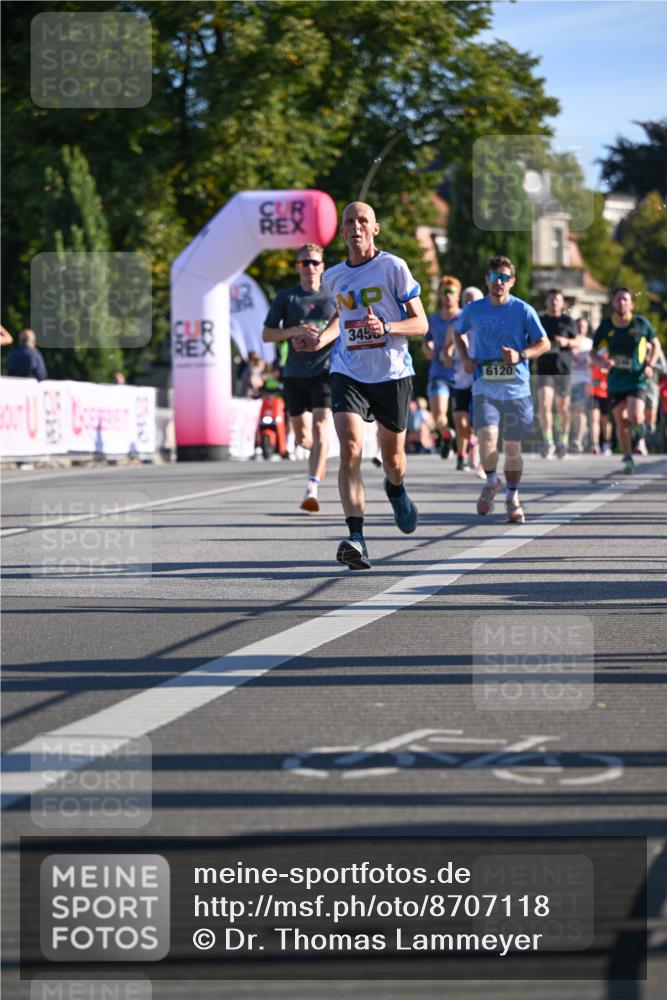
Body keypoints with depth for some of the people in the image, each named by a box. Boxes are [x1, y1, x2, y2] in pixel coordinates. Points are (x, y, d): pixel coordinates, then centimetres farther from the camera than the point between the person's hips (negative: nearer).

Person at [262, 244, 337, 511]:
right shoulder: (285, 298, 5)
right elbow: (267, 334, 3)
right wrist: (294, 331, -14)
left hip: (325, 371, -2)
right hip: (295, 374, 2)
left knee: (320, 430, -18)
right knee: (302, 437, 11)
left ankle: (312, 489, -23)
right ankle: (320, 455, 47)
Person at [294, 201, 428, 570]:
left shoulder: (393, 267, -5)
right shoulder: (334, 277, 9)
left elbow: (421, 324, -4)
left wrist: (385, 327, -23)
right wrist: (321, 339, 9)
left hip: (392, 374, -2)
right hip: (348, 374, 2)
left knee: (392, 457, 11)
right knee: (350, 449, -19)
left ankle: (396, 490, 50)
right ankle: (356, 538, -25)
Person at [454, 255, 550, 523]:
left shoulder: (523, 310, -3)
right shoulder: (473, 310, 3)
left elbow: (544, 344, 3)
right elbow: (458, 332, 23)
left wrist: (521, 355, -15)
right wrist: (465, 357, 5)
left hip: (516, 388, 0)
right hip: (484, 387, 0)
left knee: (512, 446, 6)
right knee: (487, 438, -20)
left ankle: (512, 498, 26)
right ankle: (491, 482, 8)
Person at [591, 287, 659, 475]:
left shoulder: (641, 323, -4)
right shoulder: (606, 326, -1)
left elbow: (655, 344, 11)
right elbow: (594, 352, 6)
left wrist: (649, 365, -4)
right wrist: (601, 360, -17)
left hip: (637, 378, -2)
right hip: (615, 380, 2)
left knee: (634, 416, -20)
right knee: (621, 422, 3)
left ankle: (639, 424, 18)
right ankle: (628, 460, 19)